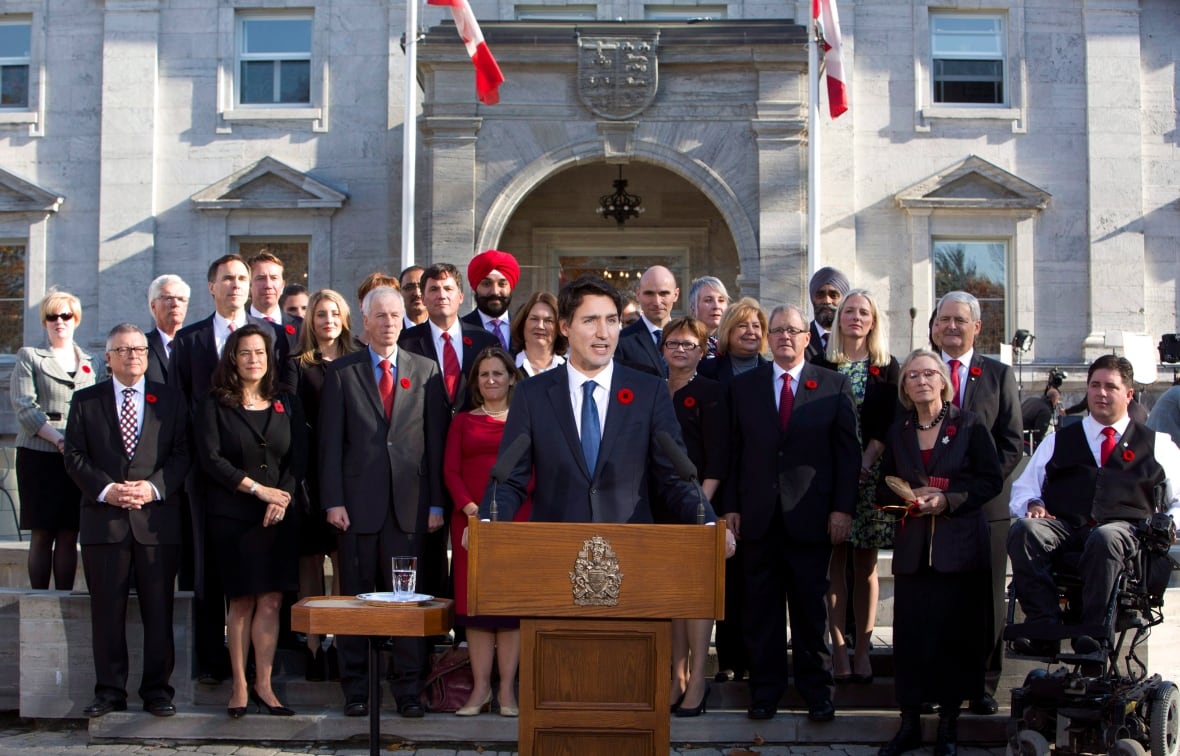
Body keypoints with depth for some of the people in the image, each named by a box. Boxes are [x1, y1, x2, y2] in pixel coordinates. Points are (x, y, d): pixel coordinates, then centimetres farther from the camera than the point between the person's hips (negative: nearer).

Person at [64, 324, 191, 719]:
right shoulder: (85, 401, 10)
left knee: (159, 610, 2)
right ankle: (109, 691, 13)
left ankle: (157, 690, 10)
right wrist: (106, 490, -10)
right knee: (106, 611, 4)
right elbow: (75, 456, 4)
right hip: (103, 520, 0)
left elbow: (183, 453, 4)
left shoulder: (171, 400, 10)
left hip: (157, 519, 0)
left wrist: (154, 487, -11)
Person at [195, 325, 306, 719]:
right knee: (242, 600, 0)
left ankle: (263, 685, 5)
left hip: (279, 515, 2)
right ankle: (239, 686, 7)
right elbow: (211, 458, -6)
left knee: (271, 600, -1)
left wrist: (282, 497, -9)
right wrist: (258, 489, -10)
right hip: (232, 515, -2)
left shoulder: (286, 404, 12)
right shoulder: (215, 405, 3)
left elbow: (299, 457, 6)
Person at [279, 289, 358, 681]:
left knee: (345, 561, 0)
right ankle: (312, 645, 7)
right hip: (311, 473, -1)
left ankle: (341, 645, 4)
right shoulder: (297, 366, 6)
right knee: (309, 561, 3)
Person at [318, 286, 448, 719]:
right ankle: (356, 688, 14)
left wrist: (436, 503, 1)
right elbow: (331, 441, 3)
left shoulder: (426, 371, 10)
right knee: (355, 596, 5)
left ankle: (408, 689, 10)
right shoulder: (341, 372, 7)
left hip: (410, 504, 1)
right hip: (358, 503, 0)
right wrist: (333, 501, -5)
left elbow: (437, 440, 7)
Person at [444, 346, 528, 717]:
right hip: (470, 519, 2)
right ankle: (481, 687, 6)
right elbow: (450, 470, 6)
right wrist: (469, 507, -10)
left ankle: (507, 688, 4)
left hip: (516, 520, -2)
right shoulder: (463, 421, 14)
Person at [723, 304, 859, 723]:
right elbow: (733, 451, 7)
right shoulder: (743, 386, 9)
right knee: (761, 609, 6)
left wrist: (843, 508, -5)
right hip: (758, 515, 2)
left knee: (811, 608, 6)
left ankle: (816, 691, 17)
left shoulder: (835, 386, 4)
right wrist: (730, 506, 1)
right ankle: (765, 689, 16)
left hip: (811, 516, -1)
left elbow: (848, 452, 1)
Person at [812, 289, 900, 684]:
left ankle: (862, 648, 7)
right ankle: (839, 648, 2)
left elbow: (889, 424, 2)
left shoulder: (887, 369, 8)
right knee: (836, 562, -1)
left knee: (865, 563, 3)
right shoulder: (821, 366, 7)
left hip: (870, 473, 1)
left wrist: (865, 461, -11)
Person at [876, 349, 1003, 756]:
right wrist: (908, 498, -6)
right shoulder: (897, 432, 12)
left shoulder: (970, 425, 1)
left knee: (956, 632, 0)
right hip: (913, 548, 3)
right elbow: (885, 488, 15)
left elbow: (991, 480, -2)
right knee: (910, 632, -1)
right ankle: (909, 723, 8)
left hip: (960, 544, -3)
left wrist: (948, 499, -13)